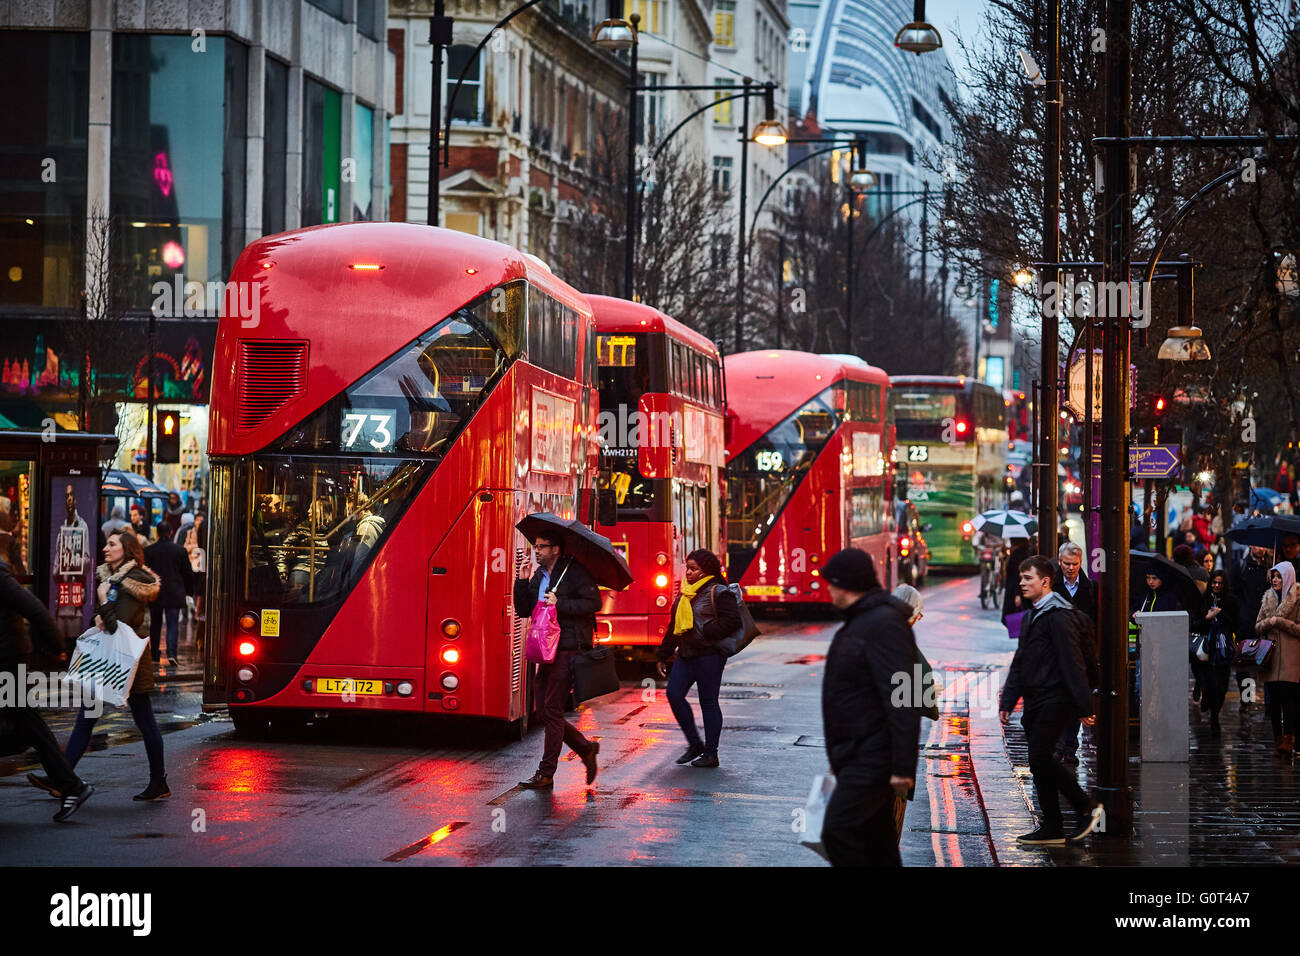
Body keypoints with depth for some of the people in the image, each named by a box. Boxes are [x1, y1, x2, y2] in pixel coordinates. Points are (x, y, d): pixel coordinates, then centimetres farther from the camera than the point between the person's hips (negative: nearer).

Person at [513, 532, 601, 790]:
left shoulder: (575, 572, -6)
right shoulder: (539, 576, 17)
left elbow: (594, 603, -15)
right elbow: (523, 610, 13)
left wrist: (559, 603, -19)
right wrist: (522, 583, -1)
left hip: (568, 650, -8)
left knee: (552, 711, -8)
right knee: (546, 713, 9)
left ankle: (546, 775, -5)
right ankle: (586, 749, 25)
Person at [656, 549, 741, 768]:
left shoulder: (718, 593, -8)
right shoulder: (685, 593, 16)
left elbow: (732, 620, -17)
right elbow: (674, 627, 21)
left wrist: (706, 634, -20)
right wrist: (663, 656, 20)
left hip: (708, 655, -7)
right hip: (685, 655, 7)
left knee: (708, 702, -1)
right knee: (674, 694, -3)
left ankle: (711, 753, 7)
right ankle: (694, 743, 10)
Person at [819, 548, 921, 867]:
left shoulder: (883, 625, -17)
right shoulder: (859, 622, 17)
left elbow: (902, 700, -23)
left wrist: (903, 767, -26)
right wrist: (840, 757, 26)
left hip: (872, 758, -10)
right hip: (859, 757, 10)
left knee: (838, 832, -17)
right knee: (877, 842, 12)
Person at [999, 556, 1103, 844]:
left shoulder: (1058, 616, -13)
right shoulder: (1032, 616, 18)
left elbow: (1073, 664, -17)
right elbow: (1019, 663, 22)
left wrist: (1085, 707, -19)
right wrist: (1007, 701, 16)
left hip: (1054, 701, -10)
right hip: (1035, 702, 10)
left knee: (1040, 761, -11)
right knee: (1041, 761, 7)